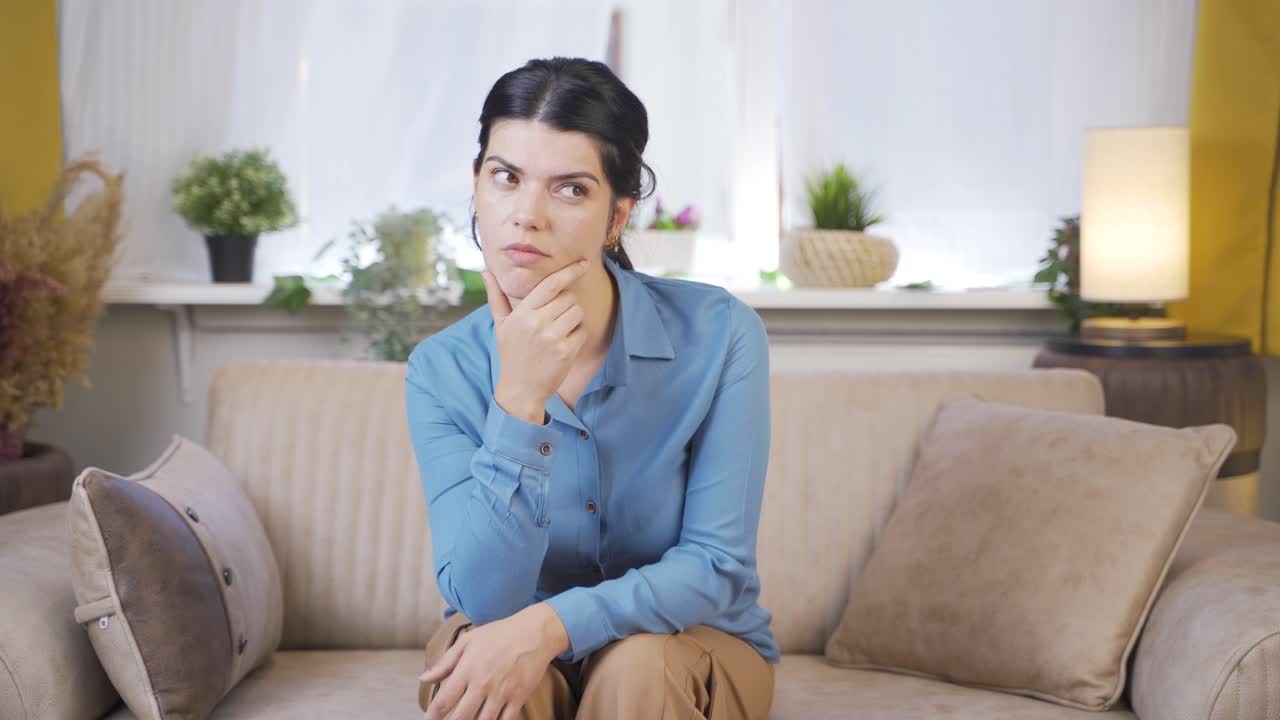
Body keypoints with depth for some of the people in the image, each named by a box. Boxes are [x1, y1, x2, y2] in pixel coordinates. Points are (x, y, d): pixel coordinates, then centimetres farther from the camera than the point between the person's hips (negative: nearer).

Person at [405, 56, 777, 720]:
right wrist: (519, 401, -33)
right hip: (521, 651, 1)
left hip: (694, 647, -1)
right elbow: (483, 600, -21)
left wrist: (552, 624, -33)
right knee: (470, 648, -30)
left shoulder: (718, 334, -18)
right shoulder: (442, 370, -13)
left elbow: (715, 566, -17)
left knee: (639, 665, -32)